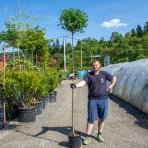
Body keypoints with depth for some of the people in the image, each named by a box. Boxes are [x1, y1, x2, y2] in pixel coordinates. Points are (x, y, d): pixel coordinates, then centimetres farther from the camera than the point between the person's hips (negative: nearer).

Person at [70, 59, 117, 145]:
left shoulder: (104, 74, 7)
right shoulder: (89, 75, 1)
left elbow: (114, 79, 18)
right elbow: (83, 82, -16)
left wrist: (110, 88, 8)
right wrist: (75, 85, -36)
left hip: (103, 99, 2)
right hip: (92, 99, -2)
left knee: (102, 118, 10)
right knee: (91, 119, 0)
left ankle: (99, 134, 26)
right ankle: (87, 137, 7)